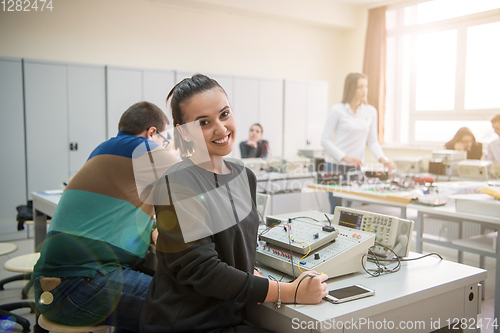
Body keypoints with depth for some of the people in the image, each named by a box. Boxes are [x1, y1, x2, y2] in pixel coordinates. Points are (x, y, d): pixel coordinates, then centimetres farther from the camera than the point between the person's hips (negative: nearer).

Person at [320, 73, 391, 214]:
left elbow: (372, 141, 10)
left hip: (356, 167, 4)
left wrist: (382, 159, -8)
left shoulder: (371, 111, 8)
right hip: (335, 166, -4)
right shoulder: (337, 110, -6)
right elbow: (325, 140, -7)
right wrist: (345, 158, -17)